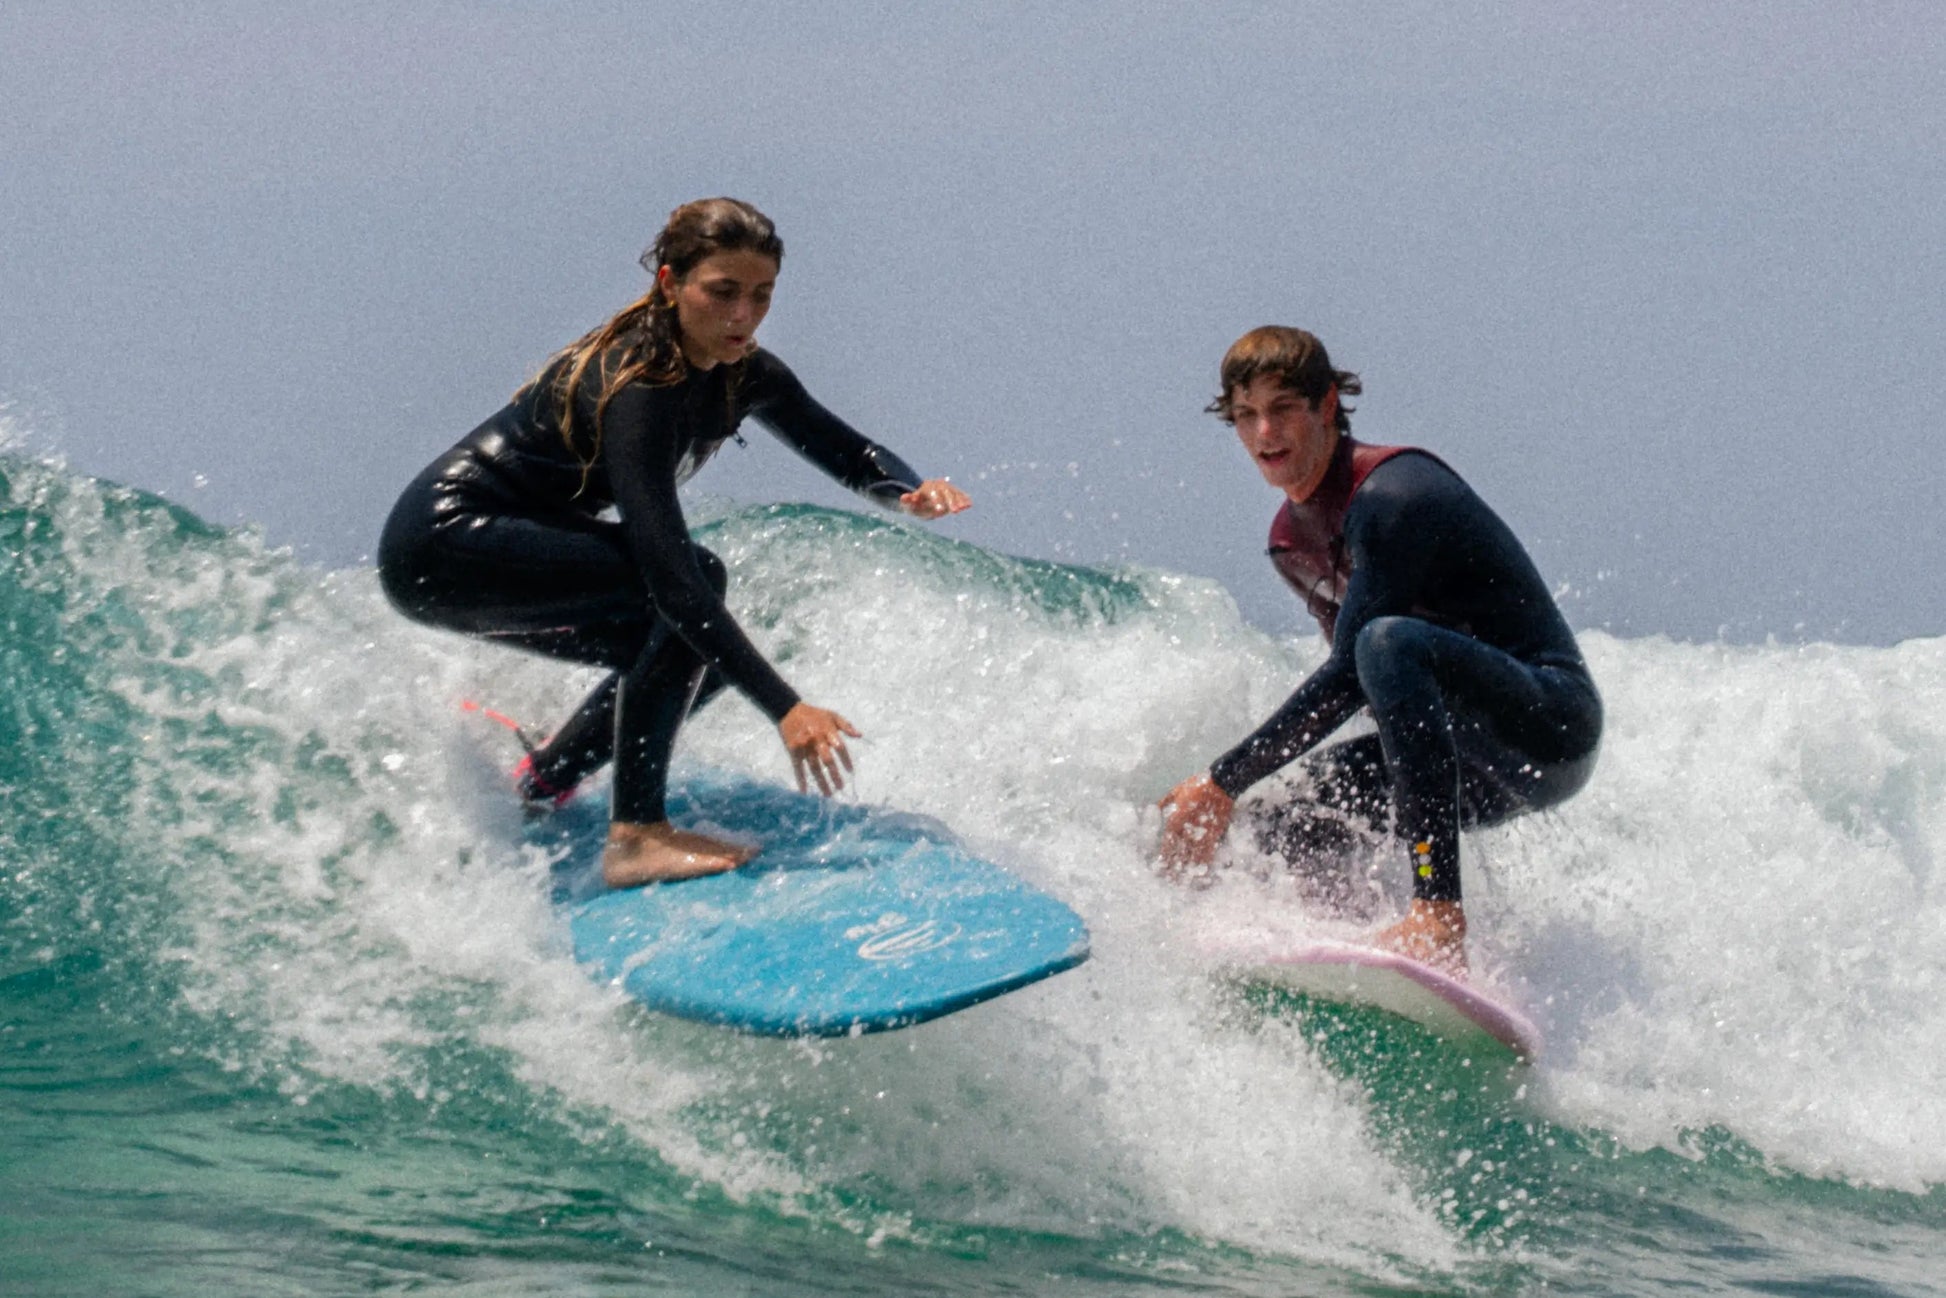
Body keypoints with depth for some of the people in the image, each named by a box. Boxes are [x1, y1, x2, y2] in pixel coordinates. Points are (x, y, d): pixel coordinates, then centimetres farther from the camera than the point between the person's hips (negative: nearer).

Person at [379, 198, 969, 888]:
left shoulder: (742, 374, -3)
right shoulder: (637, 388, -29)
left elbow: (848, 452, 9)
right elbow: (668, 569, -36)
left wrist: (910, 491, -17)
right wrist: (784, 708, -41)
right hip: (439, 544, -10)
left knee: (702, 649, 10)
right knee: (693, 583, -23)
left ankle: (536, 790, 23)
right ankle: (637, 834, -21)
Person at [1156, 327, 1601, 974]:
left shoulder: (1392, 496, -19)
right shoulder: (1290, 540, 10)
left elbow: (1350, 677, -23)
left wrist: (1223, 782, -19)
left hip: (1551, 728, -9)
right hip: (1476, 773, 9)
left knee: (1391, 642, -35)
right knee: (1274, 835, 0)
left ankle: (1439, 912, -43)